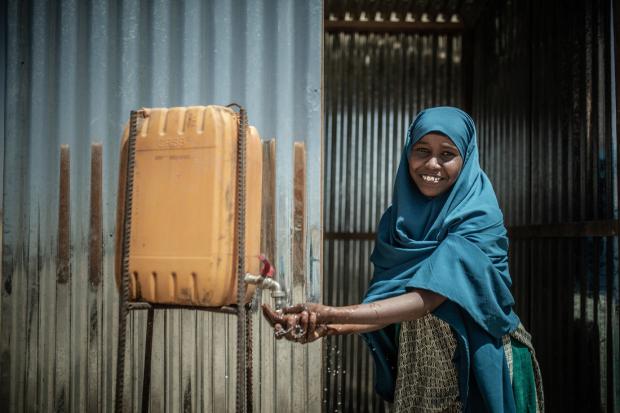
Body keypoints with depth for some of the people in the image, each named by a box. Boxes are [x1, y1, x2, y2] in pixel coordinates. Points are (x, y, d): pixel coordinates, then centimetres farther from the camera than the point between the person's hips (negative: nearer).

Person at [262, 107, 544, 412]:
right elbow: (383, 302, -7)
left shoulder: (479, 219, -17)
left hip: (480, 369, -4)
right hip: (417, 373, 4)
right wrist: (327, 327, -26)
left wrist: (332, 315, -37)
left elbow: (429, 298, -28)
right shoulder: (397, 219, -2)